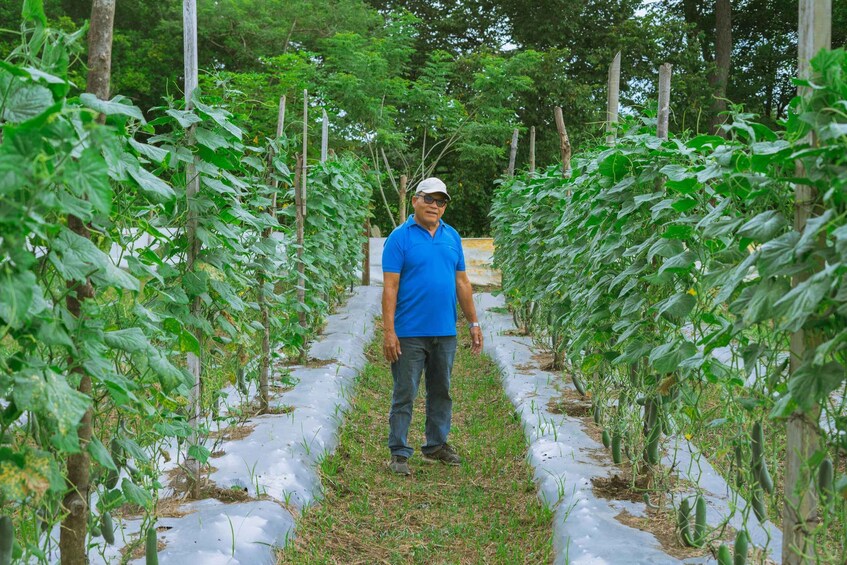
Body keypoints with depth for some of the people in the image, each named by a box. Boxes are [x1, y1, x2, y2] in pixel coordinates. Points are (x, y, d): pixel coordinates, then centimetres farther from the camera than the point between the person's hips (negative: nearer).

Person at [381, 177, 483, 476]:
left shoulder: (452, 237, 10)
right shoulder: (400, 238, -6)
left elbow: (462, 282, 14)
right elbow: (390, 287, -10)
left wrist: (473, 323, 10)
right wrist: (389, 331, -16)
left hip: (445, 333, 5)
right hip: (410, 334, -5)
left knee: (441, 392, 15)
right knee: (404, 395, 0)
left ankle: (436, 445, 28)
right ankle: (398, 453, 8)